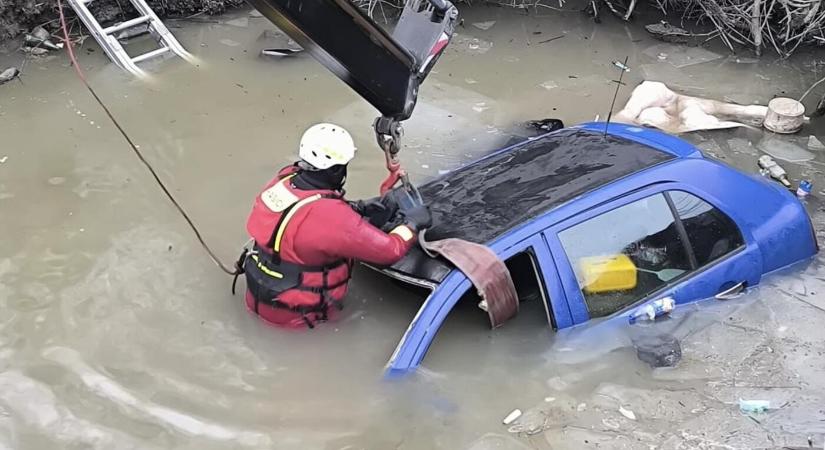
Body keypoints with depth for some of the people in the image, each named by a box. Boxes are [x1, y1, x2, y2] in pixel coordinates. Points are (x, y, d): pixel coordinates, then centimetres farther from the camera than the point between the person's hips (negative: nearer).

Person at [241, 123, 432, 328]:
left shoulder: (284, 178, -10)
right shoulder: (333, 218, -30)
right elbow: (390, 250, -20)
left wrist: (357, 208, 6)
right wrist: (412, 222, -2)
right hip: (293, 312, -6)